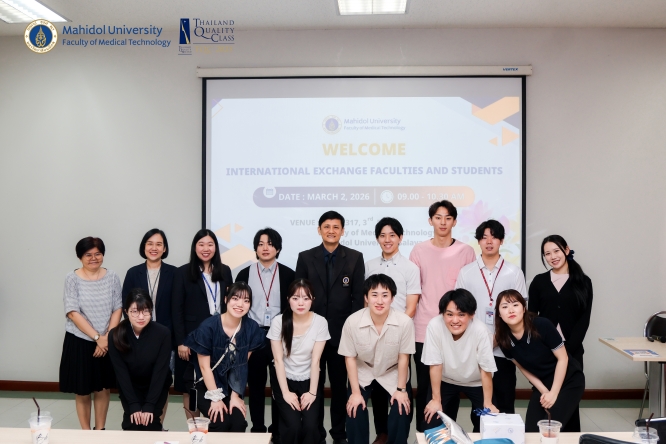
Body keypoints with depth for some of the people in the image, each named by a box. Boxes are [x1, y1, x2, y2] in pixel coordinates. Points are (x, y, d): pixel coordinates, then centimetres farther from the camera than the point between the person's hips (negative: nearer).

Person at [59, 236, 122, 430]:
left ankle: (100, 431, 26)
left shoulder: (112, 277, 0)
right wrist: (97, 338, -15)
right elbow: (73, 313, -12)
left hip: (107, 343, 2)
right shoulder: (72, 278, -7)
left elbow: (118, 309, 0)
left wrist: (107, 337, -11)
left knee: (103, 389, 11)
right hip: (79, 342, -2)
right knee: (83, 392, 7)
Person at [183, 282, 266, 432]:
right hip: (207, 388, -3)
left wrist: (235, 395, -9)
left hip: (233, 388, 3)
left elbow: (243, 364, -5)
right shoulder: (208, 326, -19)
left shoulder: (252, 328, -9)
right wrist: (215, 398, -14)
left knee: (239, 422, -18)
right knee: (222, 422, -23)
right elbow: (204, 366, -14)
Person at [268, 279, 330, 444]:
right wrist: (285, 392, -15)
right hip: (284, 379, -1)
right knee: (293, 425, -21)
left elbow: (315, 361, -11)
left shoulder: (320, 322, -11)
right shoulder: (278, 321, -12)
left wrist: (312, 392, -16)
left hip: (309, 380, 1)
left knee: (311, 425, -20)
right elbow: (278, 360, -11)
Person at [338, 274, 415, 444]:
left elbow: (403, 357, -13)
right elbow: (350, 358, -13)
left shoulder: (405, 322, -28)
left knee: (402, 412, -14)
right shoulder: (352, 322, -26)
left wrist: (401, 389, -8)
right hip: (363, 373, 0)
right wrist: (355, 392, -12)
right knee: (354, 411, -16)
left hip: (393, 374, 0)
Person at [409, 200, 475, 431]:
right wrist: (410, 317, 6)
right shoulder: (419, 250, 5)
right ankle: (422, 433, 17)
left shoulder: (466, 251, 3)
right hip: (424, 328, 0)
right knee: (424, 384, 6)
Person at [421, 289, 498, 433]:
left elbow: (486, 370, -20)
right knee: (432, 424, -6)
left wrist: (488, 404, -12)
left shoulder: (480, 330, -33)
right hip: (445, 380, 1)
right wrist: (436, 400, -11)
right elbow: (435, 364, -18)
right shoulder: (435, 326, -30)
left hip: (476, 382, 0)